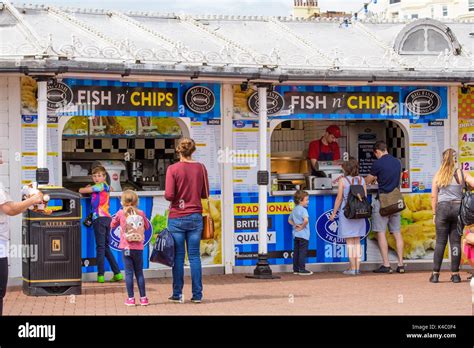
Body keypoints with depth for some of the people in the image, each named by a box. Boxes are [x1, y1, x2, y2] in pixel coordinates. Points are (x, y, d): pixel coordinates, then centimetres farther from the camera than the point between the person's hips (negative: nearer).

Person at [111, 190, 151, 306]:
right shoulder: (140, 213, -3)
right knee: (139, 273, 10)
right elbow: (147, 226, 11)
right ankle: (143, 298, 12)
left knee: (129, 273, 3)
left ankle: (131, 298, 2)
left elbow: (112, 225, 11)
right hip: (138, 247, 1)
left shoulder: (120, 213, -5)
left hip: (126, 247, -1)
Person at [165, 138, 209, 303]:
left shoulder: (173, 169, -8)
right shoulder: (201, 168, 1)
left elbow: (169, 195, -13)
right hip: (195, 217, 2)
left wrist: (173, 196, 9)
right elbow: (205, 194, 7)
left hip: (177, 217, -2)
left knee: (178, 257, 3)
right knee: (195, 256, 5)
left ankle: (177, 294, 6)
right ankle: (197, 295, 5)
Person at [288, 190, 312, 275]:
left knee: (296, 252, 11)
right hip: (303, 235, -8)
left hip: (295, 235, 8)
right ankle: (302, 269, -2)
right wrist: (302, 227, -16)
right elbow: (306, 220, -32)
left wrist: (295, 225, 7)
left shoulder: (294, 209, 12)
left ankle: (296, 269, 15)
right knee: (303, 252, -3)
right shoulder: (303, 209, -15)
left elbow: (289, 220, 22)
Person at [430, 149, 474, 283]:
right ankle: (455, 274, 5)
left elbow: (433, 196, 6)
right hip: (458, 207, -1)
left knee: (440, 242, 4)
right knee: (456, 241, 4)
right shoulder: (461, 173, 3)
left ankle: (435, 274, 2)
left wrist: (435, 213, 11)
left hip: (442, 208, 1)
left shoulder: (438, 175, 6)